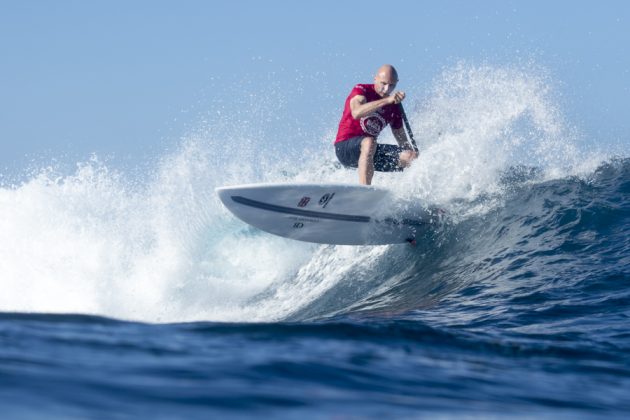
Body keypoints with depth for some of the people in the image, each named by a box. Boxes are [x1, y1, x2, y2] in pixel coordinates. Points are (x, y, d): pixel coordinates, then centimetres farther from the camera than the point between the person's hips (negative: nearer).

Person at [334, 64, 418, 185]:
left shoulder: (394, 108, 7)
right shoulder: (361, 90, -8)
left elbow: (403, 141, 9)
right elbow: (356, 113, -31)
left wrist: (412, 153, -11)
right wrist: (387, 100, -37)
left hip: (370, 150, 6)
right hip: (345, 149, -6)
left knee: (409, 157, -13)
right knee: (369, 142, -38)